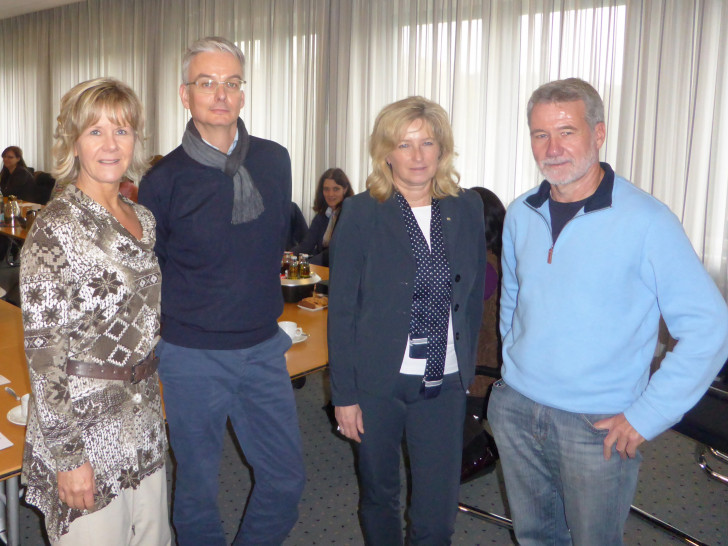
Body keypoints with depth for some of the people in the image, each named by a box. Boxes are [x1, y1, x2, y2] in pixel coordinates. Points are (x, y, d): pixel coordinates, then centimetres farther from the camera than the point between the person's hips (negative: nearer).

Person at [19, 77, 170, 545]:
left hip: (144, 421, 7)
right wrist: (67, 454, -16)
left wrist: (158, 391, 15)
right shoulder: (56, 228, -17)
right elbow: (43, 351, -17)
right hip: (84, 425, -7)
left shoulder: (144, 219, 6)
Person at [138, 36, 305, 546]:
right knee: (198, 485, 14)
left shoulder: (275, 161, 1)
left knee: (287, 478, 12)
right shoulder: (164, 180, -8)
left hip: (263, 346, 3)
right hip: (192, 355, -3)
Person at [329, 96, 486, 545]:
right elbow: (342, 309, -7)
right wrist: (344, 393, -7)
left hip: (445, 384, 2)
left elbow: (474, 293, 9)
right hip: (377, 382, -2)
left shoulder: (467, 208, 1)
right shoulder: (362, 212, -8)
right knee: (379, 494, 18)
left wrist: (467, 365, 7)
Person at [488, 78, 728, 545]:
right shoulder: (520, 214, 2)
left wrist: (646, 416, -14)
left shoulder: (647, 221, -15)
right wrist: (513, 369, 12)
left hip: (597, 427, -4)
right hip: (515, 409, 5)